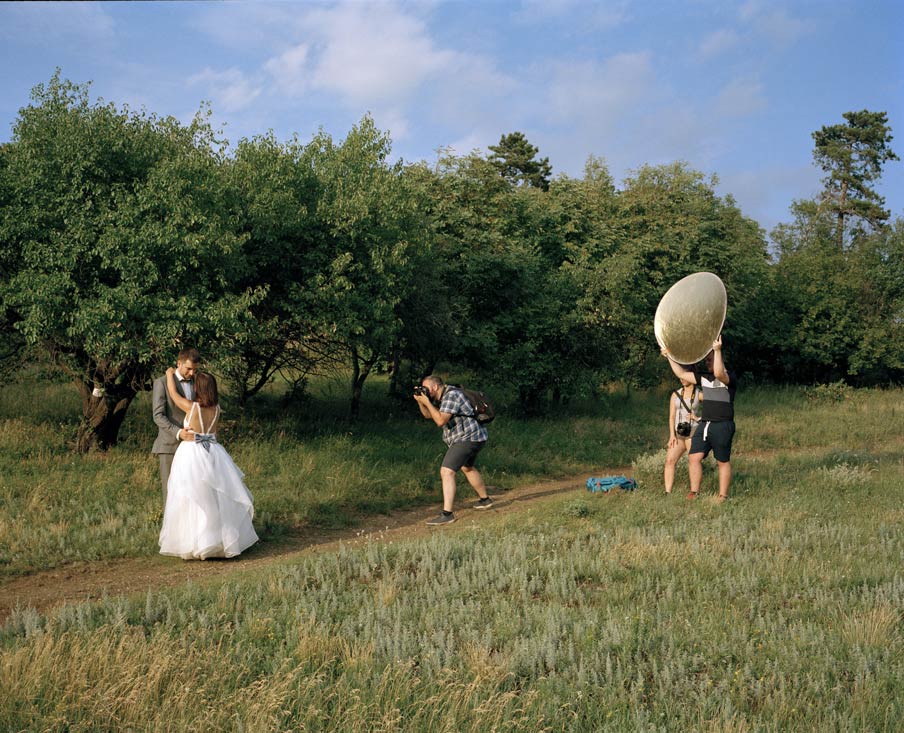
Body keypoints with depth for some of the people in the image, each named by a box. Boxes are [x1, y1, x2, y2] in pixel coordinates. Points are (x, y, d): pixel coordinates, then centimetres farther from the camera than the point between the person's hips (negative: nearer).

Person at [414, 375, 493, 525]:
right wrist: (420, 401, 3)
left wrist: (427, 401, -19)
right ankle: (485, 500, 48)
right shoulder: (441, 397, 13)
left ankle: (447, 514, -22)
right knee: (467, 468, 31)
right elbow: (428, 415, 19)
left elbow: (441, 420, -25)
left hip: (468, 438, -11)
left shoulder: (451, 395, -18)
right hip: (473, 438, 11)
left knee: (446, 472, -18)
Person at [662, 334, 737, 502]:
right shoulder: (704, 377, 14)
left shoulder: (730, 377, -7)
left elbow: (719, 373, -30)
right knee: (694, 457, -4)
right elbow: (682, 374, 16)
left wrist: (717, 350, -33)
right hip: (704, 424, 6)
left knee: (723, 462, 3)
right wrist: (670, 357, 12)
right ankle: (694, 493, 1)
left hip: (722, 426, -6)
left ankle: (723, 496, 9)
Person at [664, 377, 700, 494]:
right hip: (678, 433, 3)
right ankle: (668, 492, -15)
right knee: (670, 460, -11)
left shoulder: (700, 395, 3)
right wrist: (672, 435, -5)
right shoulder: (675, 395, 12)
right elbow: (672, 416, 6)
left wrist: (698, 418, -6)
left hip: (693, 432, -3)